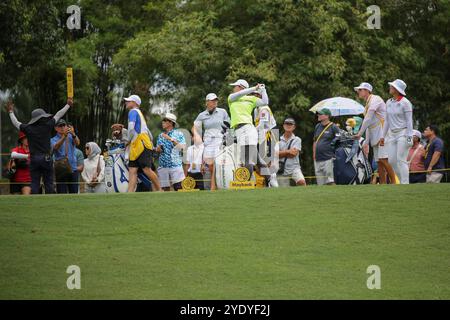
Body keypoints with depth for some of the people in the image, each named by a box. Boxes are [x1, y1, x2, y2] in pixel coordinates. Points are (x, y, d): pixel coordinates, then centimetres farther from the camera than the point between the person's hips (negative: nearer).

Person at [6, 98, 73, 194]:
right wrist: (68, 105, 22)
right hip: (46, 158, -2)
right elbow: (58, 115, 9)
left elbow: (16, 123, 18)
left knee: (34, 184, 1)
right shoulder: (47, 126, -3)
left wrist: (11, 112, 35)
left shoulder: (28, 128, 1)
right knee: (49, 184, 0)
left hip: (34, 159, 2)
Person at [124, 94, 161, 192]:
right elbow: (148, 133, 28)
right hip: (136, 147, 10)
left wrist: (129, 140, -3)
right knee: (132, 171, -1)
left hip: (141, 144, -10)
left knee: (146, 169, -12)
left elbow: (131, 128, -16)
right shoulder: (139, 113, 29)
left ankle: (159, 191, -5)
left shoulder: (133, 112, -1)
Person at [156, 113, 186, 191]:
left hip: (176, 165, -4)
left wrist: (171, 139, -13)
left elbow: (182, 147, -9)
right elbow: (157, 150, 21)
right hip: (163, 166, 4)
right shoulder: (161, 136, 17)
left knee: (178, 186, -13)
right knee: (166, 188, 1)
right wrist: (158, 149, -2)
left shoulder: (178, 134, 3)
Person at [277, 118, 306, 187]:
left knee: (301, 181, -29)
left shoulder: (297, 140, 5)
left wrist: (282, 153, -3)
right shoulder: (278, 140, 9)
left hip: (294, 168, -2)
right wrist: (288, 151, -13)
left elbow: (294, 153, -10)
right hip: (283, 169, 2)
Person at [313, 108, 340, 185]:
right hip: (318, 160, 7)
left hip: (328, 159, -7)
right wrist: (314, 155, 16)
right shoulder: (317, 127, 17)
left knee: (330, 182, -13)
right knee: (320, 183, 5)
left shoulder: (333, 127, -3)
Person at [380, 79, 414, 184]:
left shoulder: (405, 103, -7)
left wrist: (409, 137, -15)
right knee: (391, 160, 2)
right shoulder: (389, 103, 13)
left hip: (403, 133, -7)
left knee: (401, 160, -12)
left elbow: (409, 121, -9)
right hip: (392, 134, 7)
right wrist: (383, 136, 16)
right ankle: (403, 180, 13)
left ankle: (405, 184, -10)